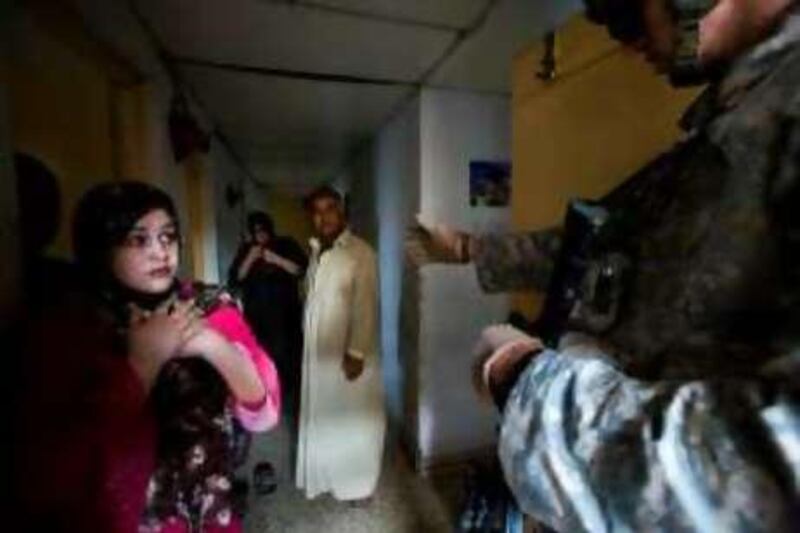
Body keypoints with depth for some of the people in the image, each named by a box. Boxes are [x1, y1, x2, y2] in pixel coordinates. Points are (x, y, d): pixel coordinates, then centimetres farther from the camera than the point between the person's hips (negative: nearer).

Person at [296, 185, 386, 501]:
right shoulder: (315, 251, 9)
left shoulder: (360, 252, -14)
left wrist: (356, 352, -21)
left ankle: (357, 483, 30)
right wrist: (307, 340, 11)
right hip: (317, 350, 7)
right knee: (321, 415, 20)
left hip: (347, 352, -7)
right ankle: (324, 477, 41)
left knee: (353, 418, 9)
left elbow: (365, 306, -18)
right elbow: (311, 299, 12)